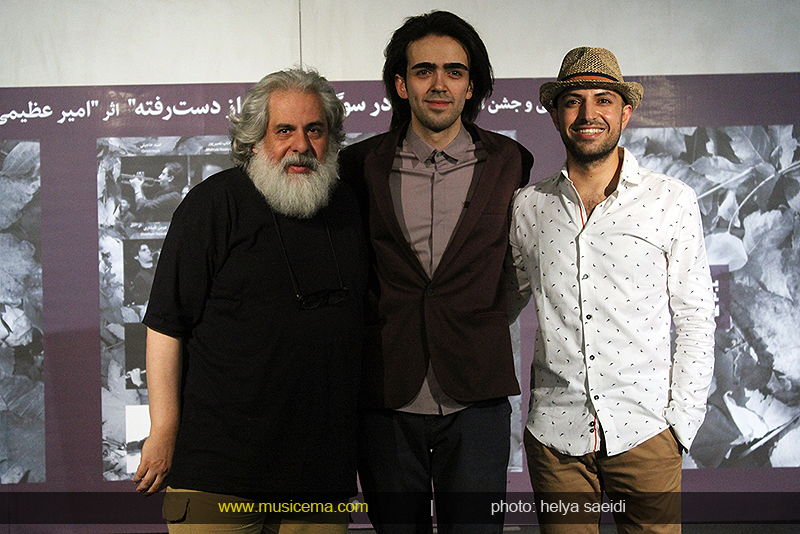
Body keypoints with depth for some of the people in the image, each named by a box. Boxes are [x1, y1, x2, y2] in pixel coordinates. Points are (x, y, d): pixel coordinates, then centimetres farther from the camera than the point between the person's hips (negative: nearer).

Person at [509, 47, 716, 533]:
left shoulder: (673, 201, -1)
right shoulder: (528, 207, 3)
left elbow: (696, 319, 2)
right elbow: (504, 303, 15)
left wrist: (681, 421, -3)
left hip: (645, 433, -1)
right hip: (554, 433, 1)